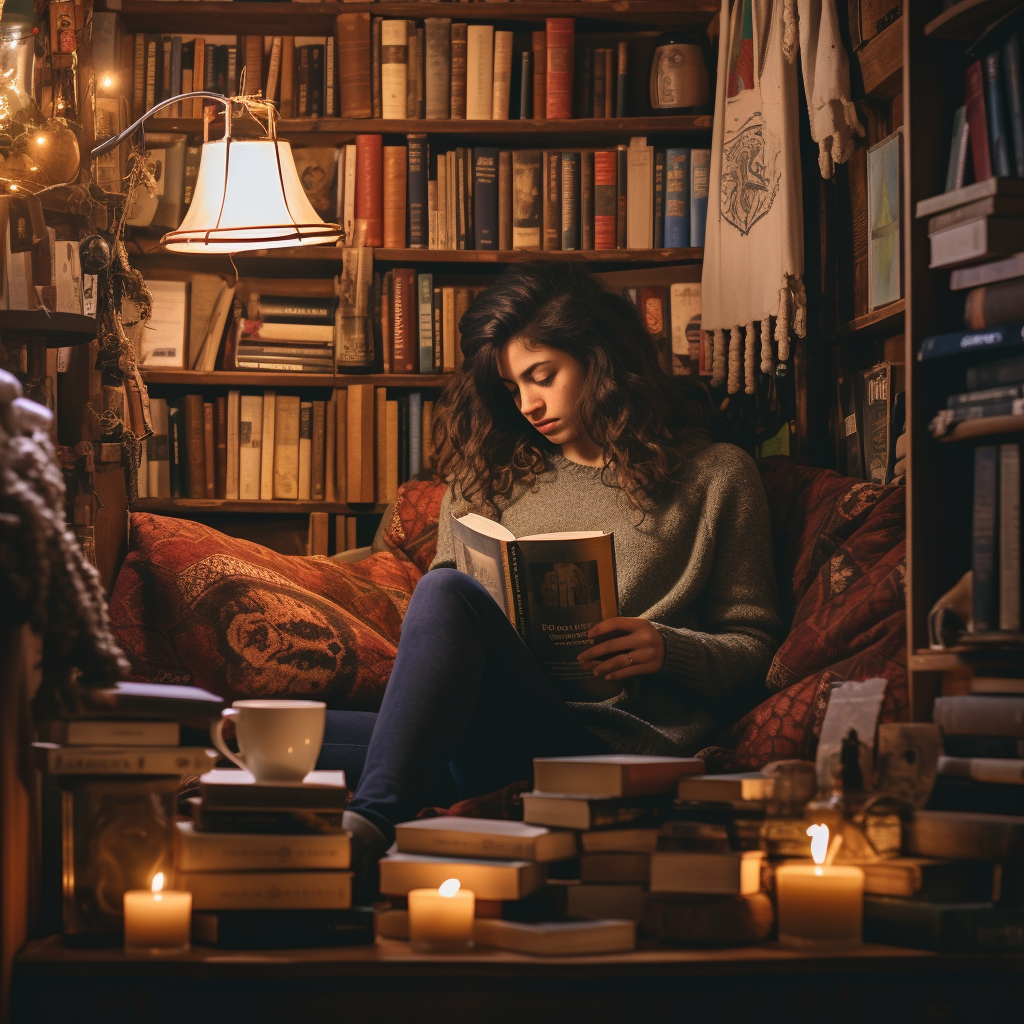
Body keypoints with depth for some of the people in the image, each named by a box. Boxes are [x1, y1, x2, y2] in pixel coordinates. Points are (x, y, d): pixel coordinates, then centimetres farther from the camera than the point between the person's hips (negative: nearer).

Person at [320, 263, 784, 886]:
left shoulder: (716, 476, 17)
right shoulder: (491, 477, 28)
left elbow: (755, 648, 13)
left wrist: (667, 649, -8)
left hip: (625, 735, -4)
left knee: (447, 595, -34)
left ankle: (372, 820, -45)